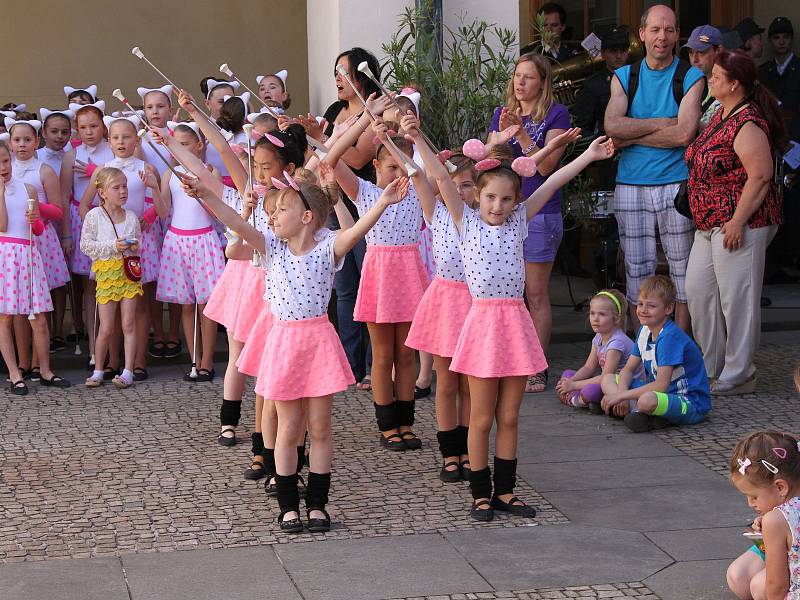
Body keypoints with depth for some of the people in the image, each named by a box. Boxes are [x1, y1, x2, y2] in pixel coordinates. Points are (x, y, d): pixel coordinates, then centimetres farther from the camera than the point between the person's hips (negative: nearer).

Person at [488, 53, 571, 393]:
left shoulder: (555, 115, -2)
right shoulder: (501, 114, 13)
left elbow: (545, 165, -10)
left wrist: (521, 132, -20)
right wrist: (501, 134, -13)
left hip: (538, 213, -5)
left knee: (536, 294, -2)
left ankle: (537, 368, 3)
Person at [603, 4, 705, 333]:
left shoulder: (691, 77, 1)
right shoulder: (624, 77, 9)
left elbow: (684, 133, -13)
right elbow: (612, 126, -7)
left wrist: (631, 137, -10)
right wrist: (663, 123, -12)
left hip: (676, 183, -2)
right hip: (630, 184, 2)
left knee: (682, 268, 2)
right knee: (637, 268, 6)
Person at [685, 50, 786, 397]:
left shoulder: (747, 124, -17)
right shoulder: (722, 115, 14)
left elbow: (761, 175, -22)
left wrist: (738, 221, -23)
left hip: (739, 226, -11)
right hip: (709, 225, 11)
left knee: (736, 299, -3)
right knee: (697, 290, 13)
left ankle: (737, 377, 6)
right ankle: (710, 369, 24)